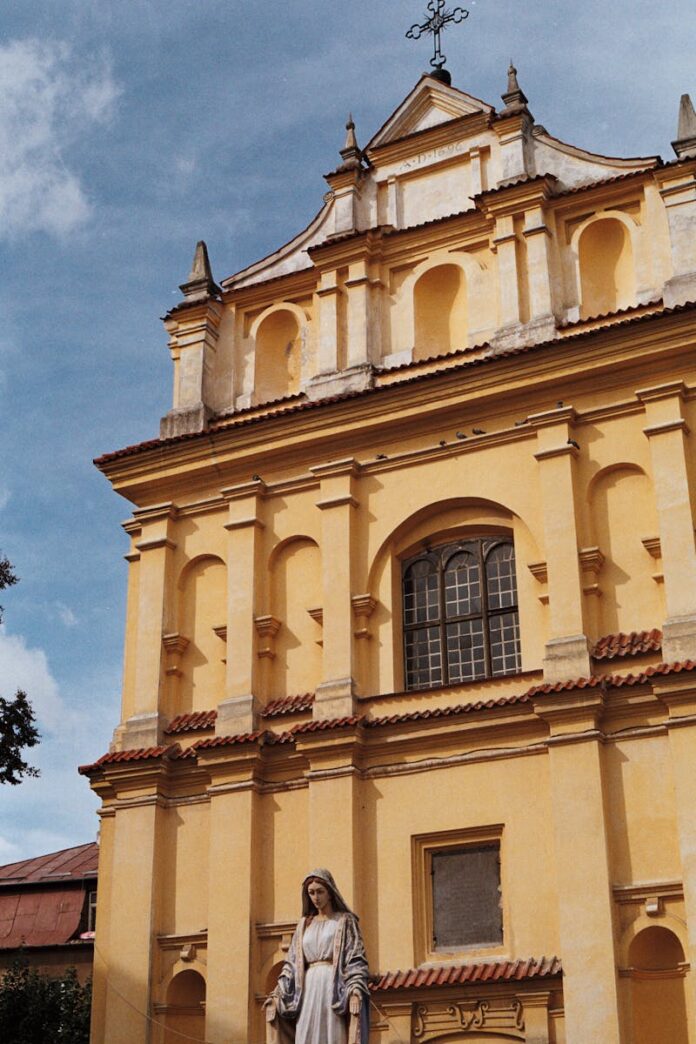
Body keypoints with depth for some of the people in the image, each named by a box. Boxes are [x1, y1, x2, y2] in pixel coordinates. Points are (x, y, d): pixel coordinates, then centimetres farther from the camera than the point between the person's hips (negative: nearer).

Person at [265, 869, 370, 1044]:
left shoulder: (345, 920, 6)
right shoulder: (304, 924, 18)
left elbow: (356, 959, -3)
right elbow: (292, 962, 15)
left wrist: (355, 990, -18)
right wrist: (278, 992, 4)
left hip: (336, 990, -4)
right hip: (309, 990, 4)